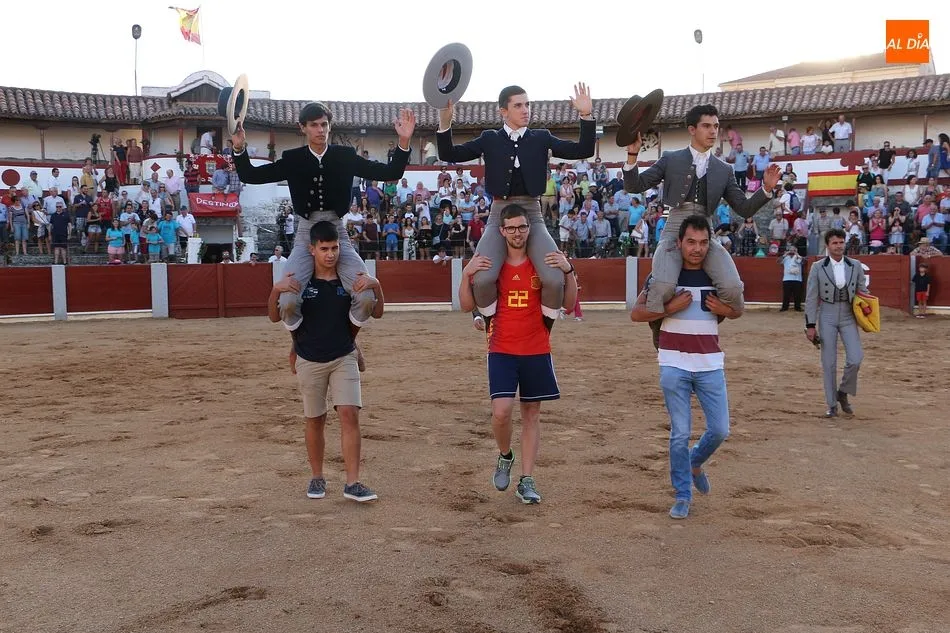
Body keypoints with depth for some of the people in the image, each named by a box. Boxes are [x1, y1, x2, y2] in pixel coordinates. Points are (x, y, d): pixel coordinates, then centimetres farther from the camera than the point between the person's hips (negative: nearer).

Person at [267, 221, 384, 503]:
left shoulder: (350, 278, -4)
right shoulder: (299, 280, -8)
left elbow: (376, 313, 0)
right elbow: (275, 317, -4)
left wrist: (375, 286, -19)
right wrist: (276, 290, -22)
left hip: (344, 358, 0)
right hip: (309, 361, 0)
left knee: (350, 414, -11)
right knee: (315, 420, 10)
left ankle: (352, 483, -6)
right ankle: (317, 478, 27)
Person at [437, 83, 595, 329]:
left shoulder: (541, 138, 10)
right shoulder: (490, 139, 9)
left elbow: (583, 151, 3)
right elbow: (448, 155, 4)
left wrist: (586, 115, -9)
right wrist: (444, 122, -11)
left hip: (532, 213, 1)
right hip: (499, 214, 0)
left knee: (555, 279, -22)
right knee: (482, 279, -25)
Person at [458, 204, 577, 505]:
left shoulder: (544, 263, 1)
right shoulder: (490, 264, 1)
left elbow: (568, 305, 0)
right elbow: (467, 306, 1)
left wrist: (568, 272, -15)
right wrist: (467, 274, -14)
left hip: (537, 350, 1)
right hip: (501, 350, -1)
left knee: (531, 413, 6)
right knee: (501, 411, -14)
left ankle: (527, 481, 15)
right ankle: (505, 456, 18)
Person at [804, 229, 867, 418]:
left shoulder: (855, 266, 3)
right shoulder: (818, 267, -3)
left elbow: (863, 292, 10)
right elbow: (811, 298, -3)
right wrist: (810, 325, -6)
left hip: (848, 317, 2)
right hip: (827, 317, -1)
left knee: (856, 358, -10)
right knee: (829, 363, 3)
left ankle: (843, 393, 16)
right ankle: (832, 405, 15)